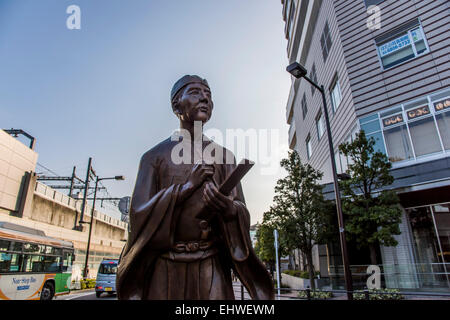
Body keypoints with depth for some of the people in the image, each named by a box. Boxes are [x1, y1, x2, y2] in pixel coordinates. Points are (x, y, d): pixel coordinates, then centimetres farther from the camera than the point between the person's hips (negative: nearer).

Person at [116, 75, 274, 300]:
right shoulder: (153, 156, 4)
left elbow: (242, 212, 1)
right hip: (164, 267, 0)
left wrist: (229, 208, -23)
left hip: (211, 265, 1)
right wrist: (186, 186, -17)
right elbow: (139, 214, -5)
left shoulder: (223, 156, 7)